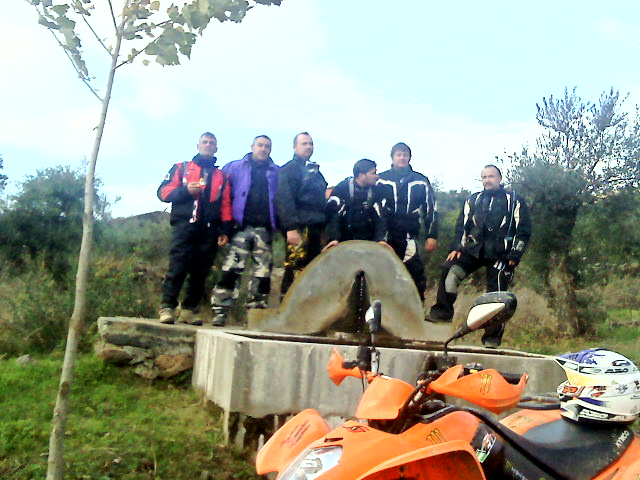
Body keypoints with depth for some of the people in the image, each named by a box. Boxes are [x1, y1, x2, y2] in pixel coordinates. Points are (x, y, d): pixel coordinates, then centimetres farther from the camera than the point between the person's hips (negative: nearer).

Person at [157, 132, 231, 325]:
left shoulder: (221, 176, 20)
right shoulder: (181, 168, 15)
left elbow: (226, 206, 15)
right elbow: (163, 192, 7)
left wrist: (225, 230, 5)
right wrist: (185, 190, -10)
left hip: (209, 231, 3)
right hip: (184, 225, -3)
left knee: (200, 272, 1)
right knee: (177, 267, -13)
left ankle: (189, 310, 7)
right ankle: (167, 307, -11)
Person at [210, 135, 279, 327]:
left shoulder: (277, 173, 14)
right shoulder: (235, 167, 11)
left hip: (265, 229, 2)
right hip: (242, 227, -2)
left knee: (263, 272, 2)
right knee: (231, 269, -11)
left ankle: (255, 311, 11)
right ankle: (220, 311, -7)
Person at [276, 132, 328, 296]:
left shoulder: (315, 170, 21)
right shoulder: (289, 169, -4)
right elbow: (284, 200, -15)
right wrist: (291, 227, -24)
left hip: (316, 227, 8)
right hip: (300, 229, -8)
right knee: (295, 270, -9)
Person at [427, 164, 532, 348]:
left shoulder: (514, 201, 8)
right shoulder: (473, 200, 18)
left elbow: (523, 231, 4)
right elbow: (461, 226, 16)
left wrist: (514, 256, -5)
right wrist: (456, 248, 1)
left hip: (500, 255, -3)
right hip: (473, 249, 3)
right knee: (449, 270, -20)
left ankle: (492, 338, 3)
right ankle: (442, 311, -15)